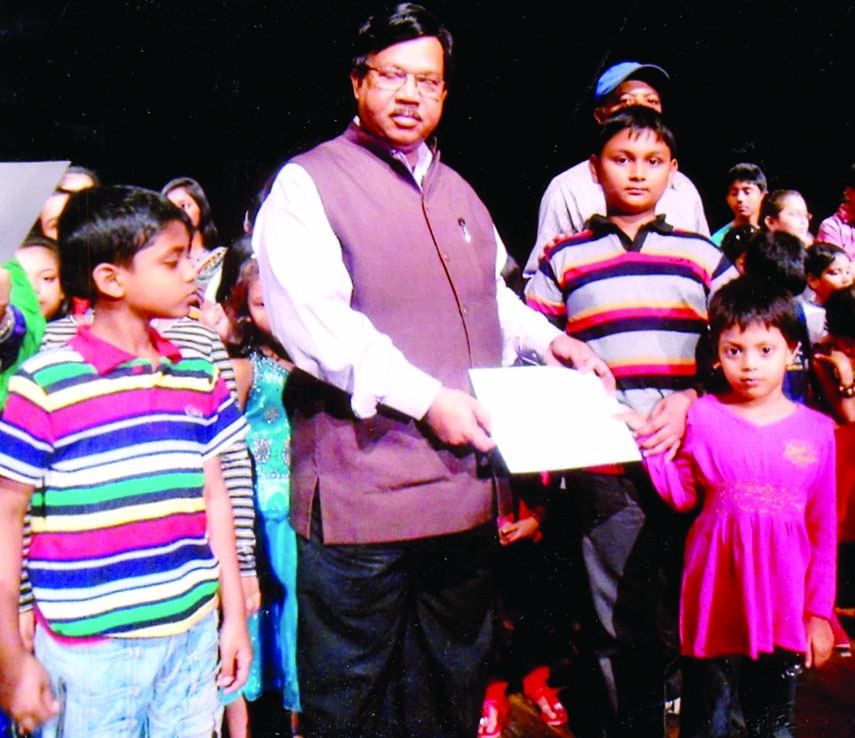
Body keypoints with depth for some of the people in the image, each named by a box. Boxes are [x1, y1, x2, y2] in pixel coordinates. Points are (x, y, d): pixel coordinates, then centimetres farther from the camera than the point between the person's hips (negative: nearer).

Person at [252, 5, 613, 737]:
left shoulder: (458, 191, 19)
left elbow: (494, 296, 29)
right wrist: (427, 399, -23)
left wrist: (547, 339, 9)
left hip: (467, 486, 7)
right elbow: (312, 320, -17)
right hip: (361, 492, -6)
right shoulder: (308, 184, -4)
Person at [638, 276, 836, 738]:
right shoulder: (702, 418, -1)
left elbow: (823, 531, 5)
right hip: (716, 601, -1)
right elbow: (682, 494, 3)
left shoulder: (816, 431, 1)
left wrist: (819, 612, 4)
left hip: (782, 607, 1)